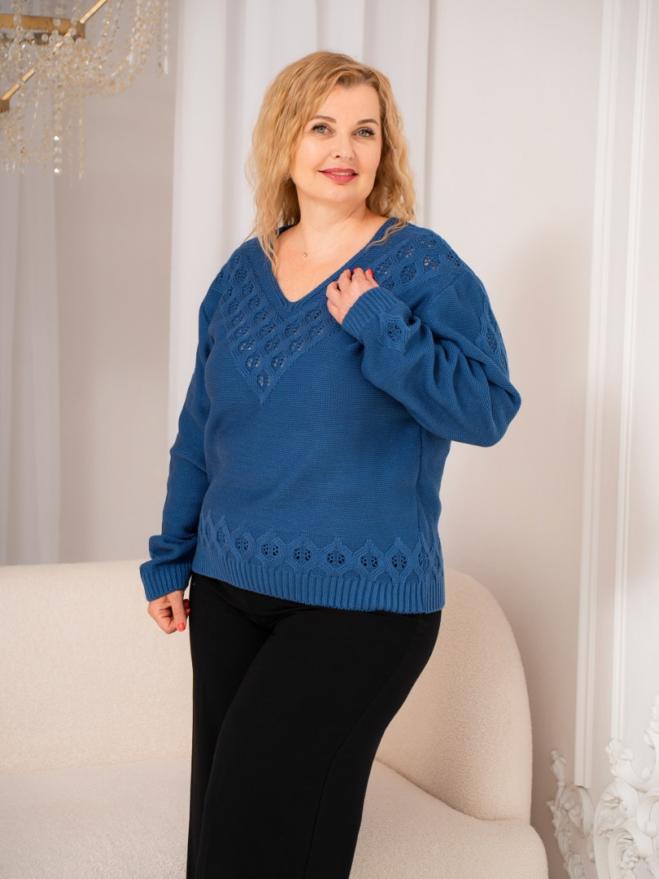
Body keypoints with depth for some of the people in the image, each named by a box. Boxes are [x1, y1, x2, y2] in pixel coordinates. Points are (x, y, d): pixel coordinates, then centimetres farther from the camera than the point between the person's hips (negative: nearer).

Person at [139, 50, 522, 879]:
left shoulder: (422, 267, -7)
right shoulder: (243, 272, 8)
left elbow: (489, 408, -15)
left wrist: (378, 325, -22)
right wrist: (171, 559, 16)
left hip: (360, 602, -5)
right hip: (229, 590, 6)